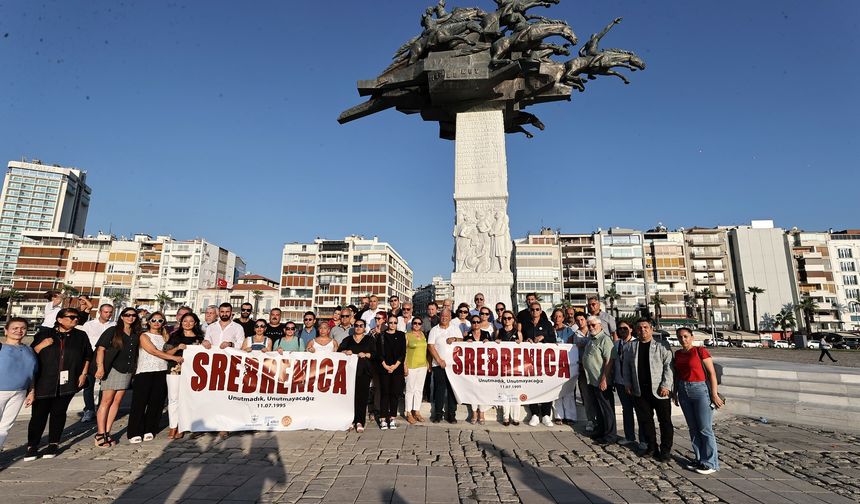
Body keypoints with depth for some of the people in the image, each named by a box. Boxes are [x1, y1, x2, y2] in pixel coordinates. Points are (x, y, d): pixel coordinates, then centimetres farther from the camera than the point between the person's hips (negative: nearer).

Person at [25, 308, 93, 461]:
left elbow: (88, 356, 14)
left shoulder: (81, 336, 10)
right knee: (39, 413, -2)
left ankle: (53, 444, 16)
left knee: (59, 413, 6)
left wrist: (83, 374, 6)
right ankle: (32, 446, 9)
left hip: (68, 382, 1)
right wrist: (42, 345, -11)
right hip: (44, 382, -1)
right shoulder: (44, 334, 6)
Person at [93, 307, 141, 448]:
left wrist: (134, 369, 10)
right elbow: (101, 348, -7)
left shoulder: (136, 334, 13)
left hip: (127, 371, 5)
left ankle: (107, 432, 12)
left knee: (117, 401, 5)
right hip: (112, 369, -5)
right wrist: (100, 367, -16)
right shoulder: (113, 331, 0)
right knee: (106, 401, -4)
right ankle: (100, 434, 2)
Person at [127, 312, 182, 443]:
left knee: (156, 403, 5)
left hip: (161, 373, 4)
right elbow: (154, 352, -11)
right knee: (139, 402, -2)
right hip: (144, 372, -4)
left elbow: (168, 353, 11)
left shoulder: (165, 337, 16)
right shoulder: (144, 336, 1)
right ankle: (135, 433, 7)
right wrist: (174, 357, -15)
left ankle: (149, 430, 15)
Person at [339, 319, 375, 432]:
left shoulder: (369, 340, 12)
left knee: (362, 395, -8)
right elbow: (339, 351, 8)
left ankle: (359, 421, -6)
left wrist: (366, 354, -12)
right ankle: (351, 419, 9)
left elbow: (375, 354, 5)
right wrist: (345, 352, -11)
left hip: (364, 372, -1)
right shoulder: (348, 340, 18)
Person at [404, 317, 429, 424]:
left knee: (419, 390, 12)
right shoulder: (407, 335, -7)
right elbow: (403, 352, -8)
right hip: (411, 366, -5)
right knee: (410, 390, 2)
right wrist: (405, 366, -13)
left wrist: (428, 363, 11)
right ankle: (409, 414, 14)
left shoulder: (422, 334, 8)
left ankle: (417, 412, 23)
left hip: (423, 365, 5)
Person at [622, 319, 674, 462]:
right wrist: (628, 383, 4)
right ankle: (651, 447, 26)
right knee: (645, 420, 12)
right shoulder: (630, 346, 7)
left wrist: (665, 385, -14)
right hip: (639, 391, 4)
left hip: (659, 391, -4)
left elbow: (668, 366, -7)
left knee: (665, 421, 5)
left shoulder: (662, 346, -3)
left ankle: (665, 450, 18)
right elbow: (626, 366, 11)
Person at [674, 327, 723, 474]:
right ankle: (699, 459, 23)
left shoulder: (700, 351, -10)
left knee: (705, 428, 0)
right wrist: (675, 392, 15)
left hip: (701, 390, -6)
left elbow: (712, 373, -11)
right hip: (684, 391, 6)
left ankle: (710, 463, 11)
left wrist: (714, 394, -14)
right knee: (693, 428, 12)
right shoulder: (677, 354, 7)